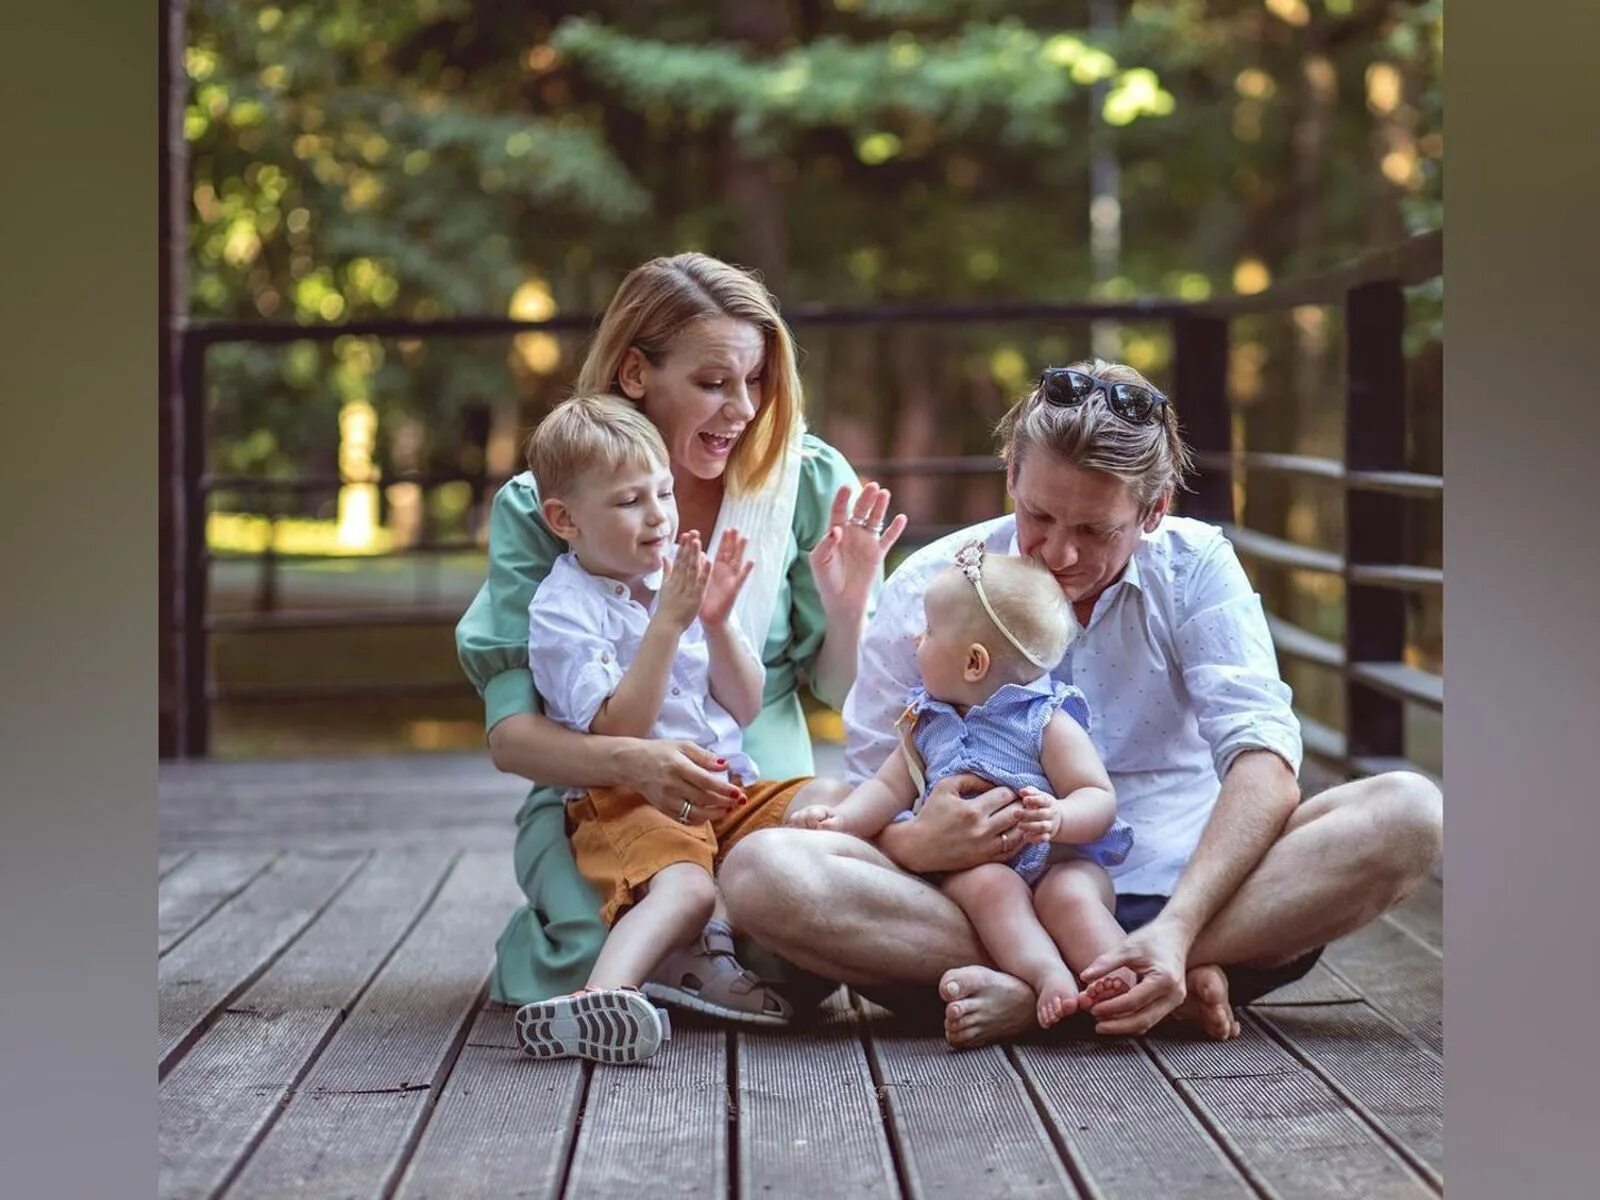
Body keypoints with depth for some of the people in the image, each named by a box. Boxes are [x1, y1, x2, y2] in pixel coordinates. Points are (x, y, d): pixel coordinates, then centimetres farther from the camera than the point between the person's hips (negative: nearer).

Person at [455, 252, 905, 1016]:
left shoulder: (805, 483, 0)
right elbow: (510, 732, -11)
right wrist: (629, 762, -31)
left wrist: (850, 603, -17)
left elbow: (844, 693, 6)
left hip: (766, 801, 2)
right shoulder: (539, 509, -4)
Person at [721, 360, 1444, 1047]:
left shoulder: (1196, 568, 1)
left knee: (1409, 813, -25)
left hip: (1175, 892, 1)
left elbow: (1264, 765, -13)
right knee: (762, 872, -27)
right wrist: (913, 843, -26)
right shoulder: (930, 587, 1)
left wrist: (1177, 929, -30)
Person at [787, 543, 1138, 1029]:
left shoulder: (1049, 723, -2)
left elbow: (1100, 799, -7)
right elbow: (891, 788, 15)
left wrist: (1059, 818, -30)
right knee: (991, 886, -31)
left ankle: (1121, 982, -46)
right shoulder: (926, 723, 15)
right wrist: (840, 817, -4)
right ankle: (1049, 978, -49)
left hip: (1057, 861, -2)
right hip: (969, 866, 2)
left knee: (1069, 895, -33)